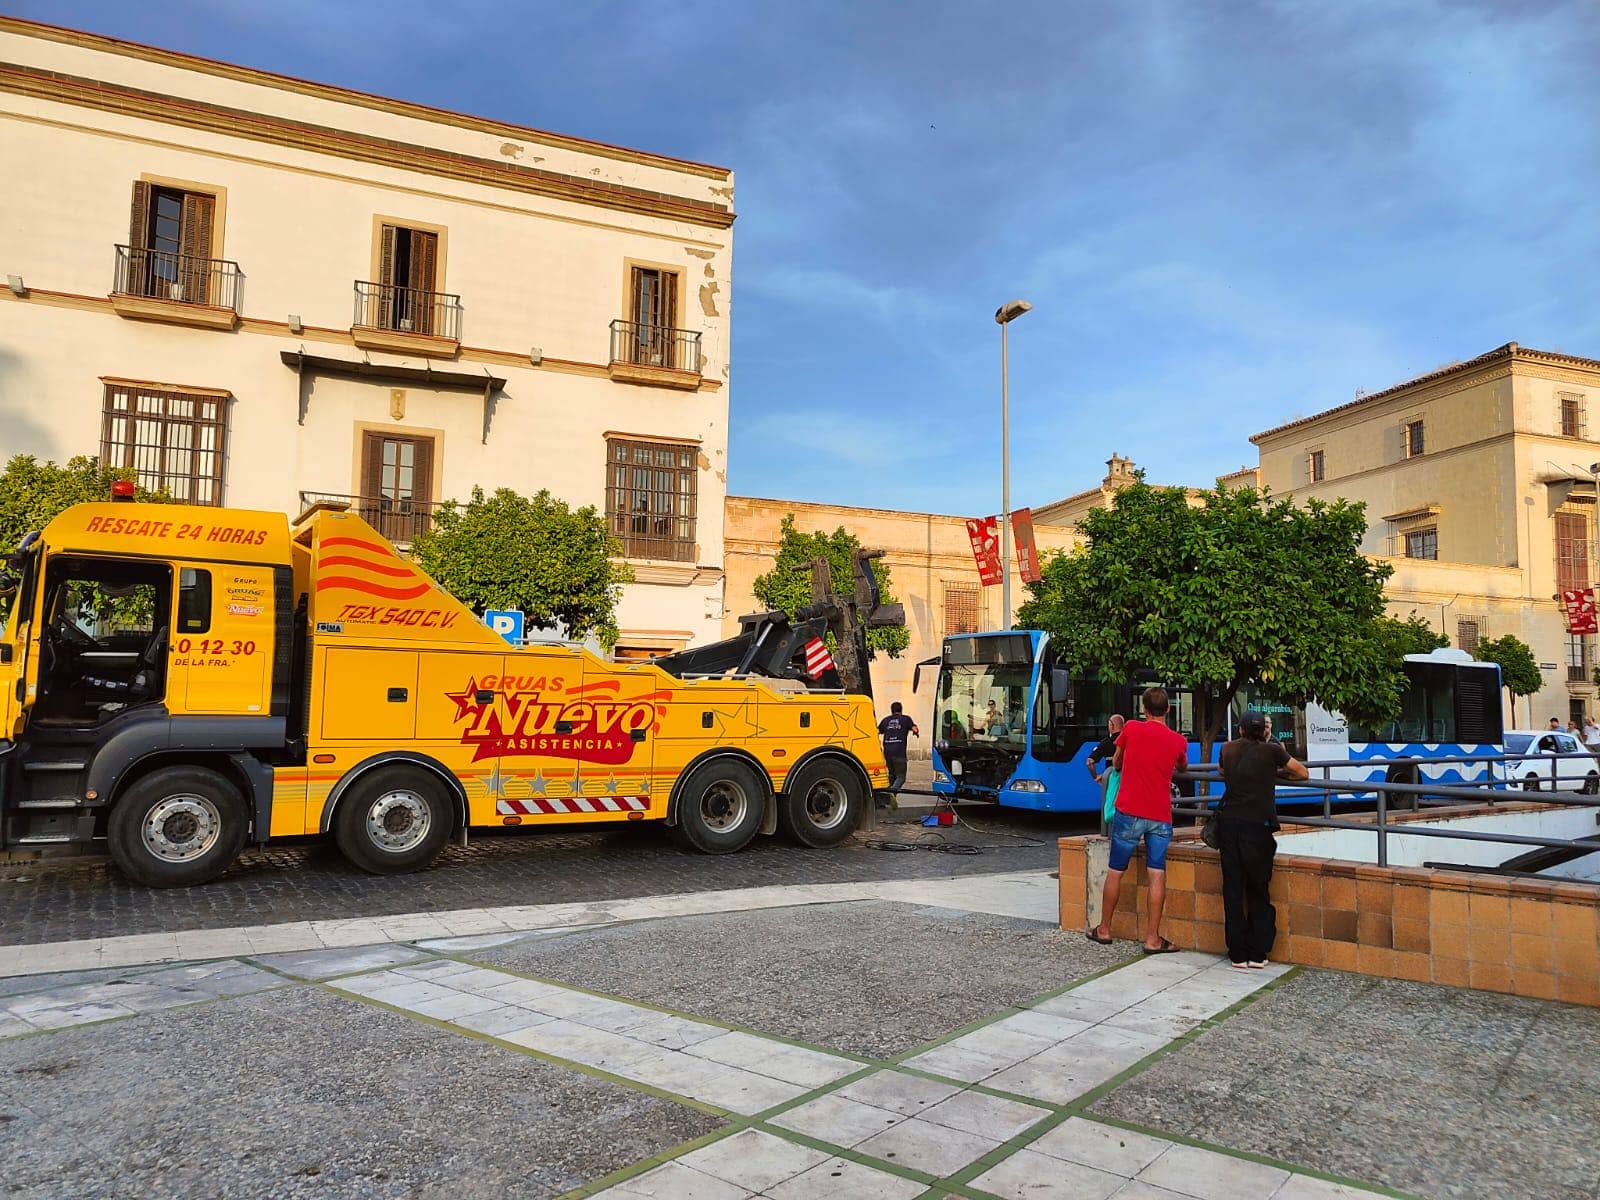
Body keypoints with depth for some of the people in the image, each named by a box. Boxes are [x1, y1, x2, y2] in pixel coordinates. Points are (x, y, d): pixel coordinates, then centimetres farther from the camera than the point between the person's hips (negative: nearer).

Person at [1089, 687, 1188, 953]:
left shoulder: (1131, 729, -3)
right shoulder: (1179, 741, 2)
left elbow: (1116, 763, 14)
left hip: (1129, 812, -1)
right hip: (1160, 816, 1)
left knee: (1116, 871, 9)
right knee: (1157, 875, 0)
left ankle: (1104, 930, 20)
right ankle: (1153, 938, 0)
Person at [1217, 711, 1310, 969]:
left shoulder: (1228, 749, 11)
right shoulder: (1271, 750, 1)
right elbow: (1303, 773, 9)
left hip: (1228, 820, 3)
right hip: (1257, 824, -3)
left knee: (1233, 888, 6)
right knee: (1258, 889, 8)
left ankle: (1238, 954, 9)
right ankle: (1257, 953, 11)